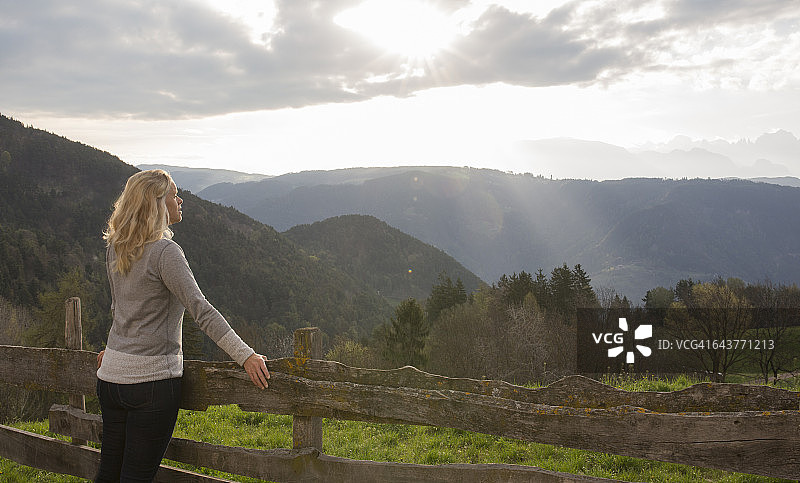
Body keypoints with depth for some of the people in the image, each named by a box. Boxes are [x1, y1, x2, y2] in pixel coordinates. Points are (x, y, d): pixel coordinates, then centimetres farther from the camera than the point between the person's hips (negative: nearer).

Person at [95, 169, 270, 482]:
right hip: (152, 378, -8)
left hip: (112, 374, 8)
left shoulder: (115, 248, 8)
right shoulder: (164, 251, -16)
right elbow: (200, 310, -25)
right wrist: (245, 355, -27)